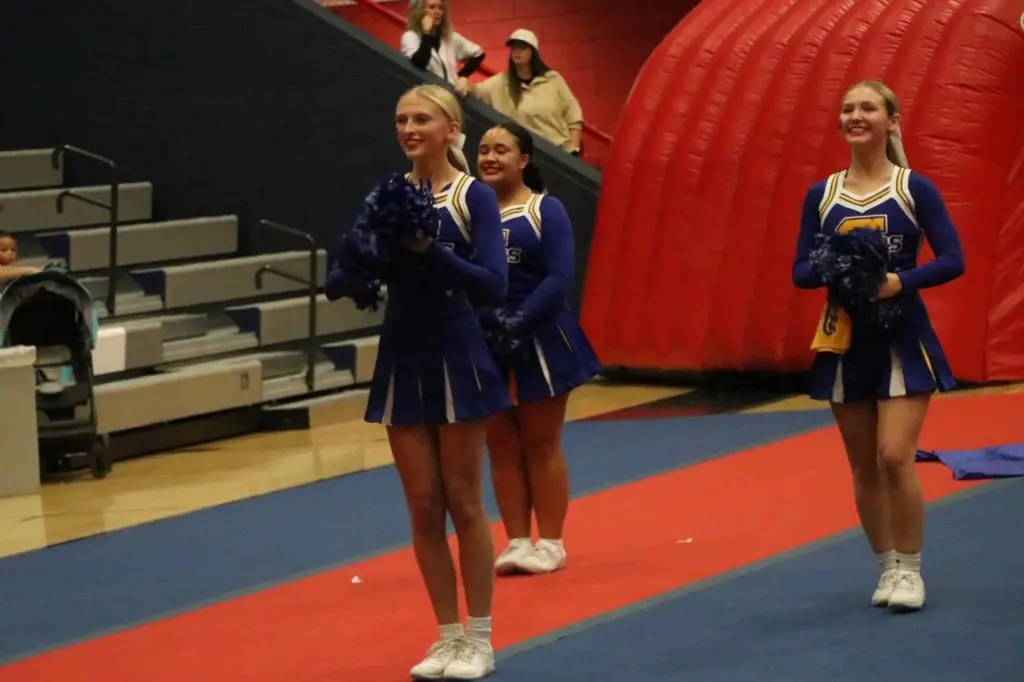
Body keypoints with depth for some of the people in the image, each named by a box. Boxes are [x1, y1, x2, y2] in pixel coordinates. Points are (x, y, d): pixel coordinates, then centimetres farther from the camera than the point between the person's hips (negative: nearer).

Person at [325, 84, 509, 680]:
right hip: (402, 360, 4)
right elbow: (335, 283, 1)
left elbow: (495, 285, -17)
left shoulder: (474, 196, -7)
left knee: (463, 502, 2)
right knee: (423, 505, 7)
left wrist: (430, 250, -27)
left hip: (457, 358, -4)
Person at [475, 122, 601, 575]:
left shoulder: (544, 209, -6)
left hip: (537, 343, -3)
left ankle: (550, 543, 16)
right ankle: (517, 542, 18)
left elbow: (559, 278, -14)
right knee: (501, 448, 9)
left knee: (541, 445, 7)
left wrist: (518, 322, -24)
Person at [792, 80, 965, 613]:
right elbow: (801, 271, 3)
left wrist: (900, 280, -23)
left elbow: (952, 260, -8)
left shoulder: (915, 189, -4)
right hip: (846, 340, 3)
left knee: (895, 456, -13)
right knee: (863, 466, 7)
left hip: (903, 338, -3)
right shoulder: (821, 195, 4)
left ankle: (909, 569, 2)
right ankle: (887, 568, 21)